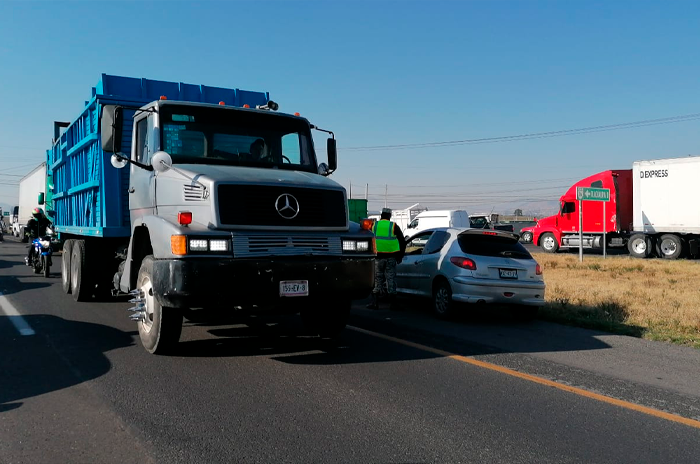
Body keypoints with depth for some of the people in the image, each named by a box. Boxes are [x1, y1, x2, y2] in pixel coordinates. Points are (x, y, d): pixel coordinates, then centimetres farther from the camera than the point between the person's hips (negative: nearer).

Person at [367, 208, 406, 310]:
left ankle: (375, 303, 5)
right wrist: (400, 256, 11)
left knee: (377, 280, 7)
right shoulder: (394, 226, 1)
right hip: (391, 258, -1)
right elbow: (402, 241, 3)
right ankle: (393, 304, 5)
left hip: (377, 257, 1)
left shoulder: (374, 226, 4)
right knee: (391, 280, 4)